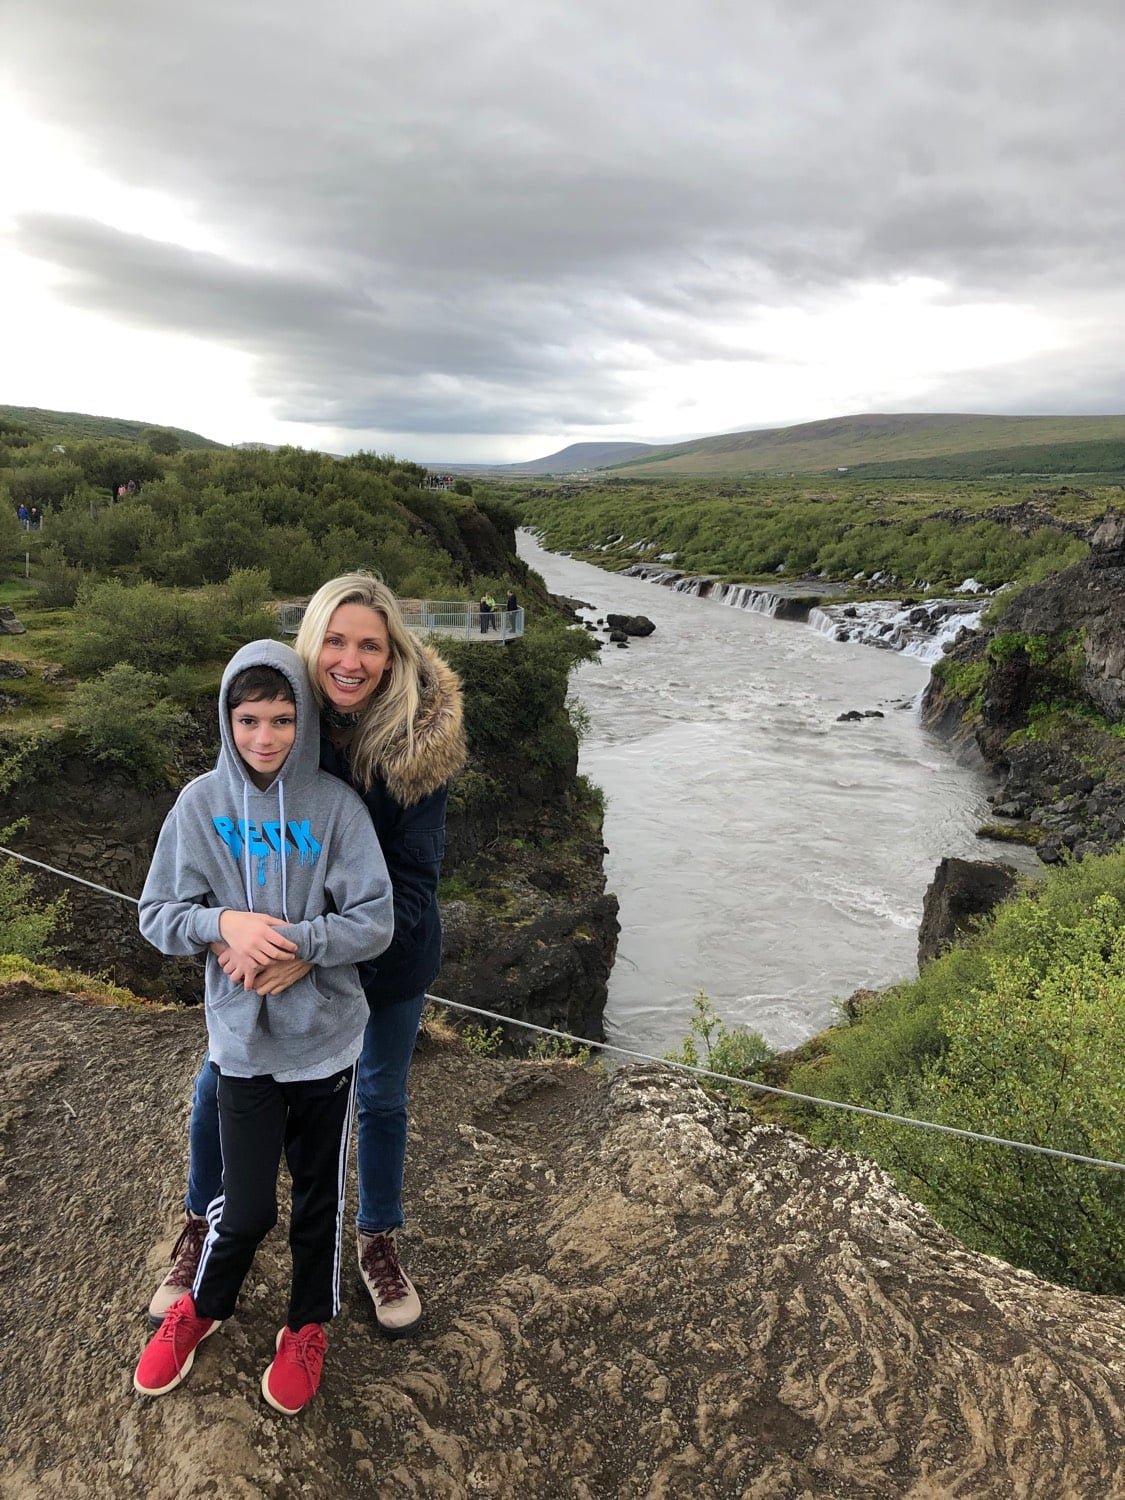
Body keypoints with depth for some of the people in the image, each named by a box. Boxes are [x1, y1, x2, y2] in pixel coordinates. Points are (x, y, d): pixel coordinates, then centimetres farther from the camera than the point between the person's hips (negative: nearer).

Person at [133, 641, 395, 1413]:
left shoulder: (336, 805, -12)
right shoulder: (200, 804, -7)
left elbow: (375, 922, -12)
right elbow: (158, 916, -3)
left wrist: (289, 940, -23)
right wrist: (225, 923, -20)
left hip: (325, 1038, 0)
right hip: (242, 1039, 0)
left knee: (319, 1199, 17)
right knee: (247, 1207, 8)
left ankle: (309, 1326, 43)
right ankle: (202, 1308, 42)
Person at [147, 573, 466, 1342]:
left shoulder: (422, 740, -24)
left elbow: (412, 880, -24)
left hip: (389, 953, -1)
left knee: (382, 1099, 18)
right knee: (220, 1085, 13)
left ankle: (379, 1241, 45)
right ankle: (203, 1227, 43)